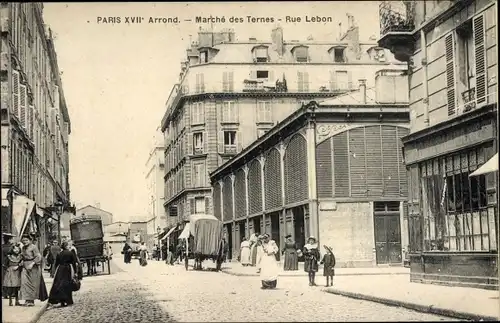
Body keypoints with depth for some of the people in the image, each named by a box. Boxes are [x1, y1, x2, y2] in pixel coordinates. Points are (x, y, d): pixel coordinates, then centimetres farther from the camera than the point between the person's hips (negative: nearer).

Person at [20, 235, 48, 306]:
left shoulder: (33, 247, -9)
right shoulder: (23, 248, 13)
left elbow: (38, 257, -15)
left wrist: (32, 264, -22)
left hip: (33, 267, -6)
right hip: (25, 267, 6)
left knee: (32, 283, -1)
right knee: (24, 282, -5)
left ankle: (32, 300, 5)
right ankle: (27, 299, -2)